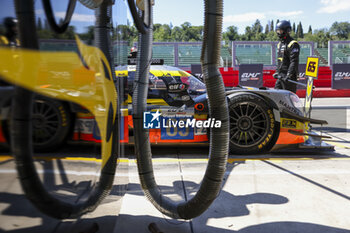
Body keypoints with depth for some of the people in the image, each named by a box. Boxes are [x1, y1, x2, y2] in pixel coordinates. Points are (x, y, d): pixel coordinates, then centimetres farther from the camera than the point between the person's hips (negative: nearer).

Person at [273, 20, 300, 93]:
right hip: (280, 76, 9)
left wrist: (288, 75, -25)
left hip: (289, 77, -9)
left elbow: (294, 62, -18)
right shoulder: (280, 44, 18)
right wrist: (277, 72, 18)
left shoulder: (292, 44, -11)